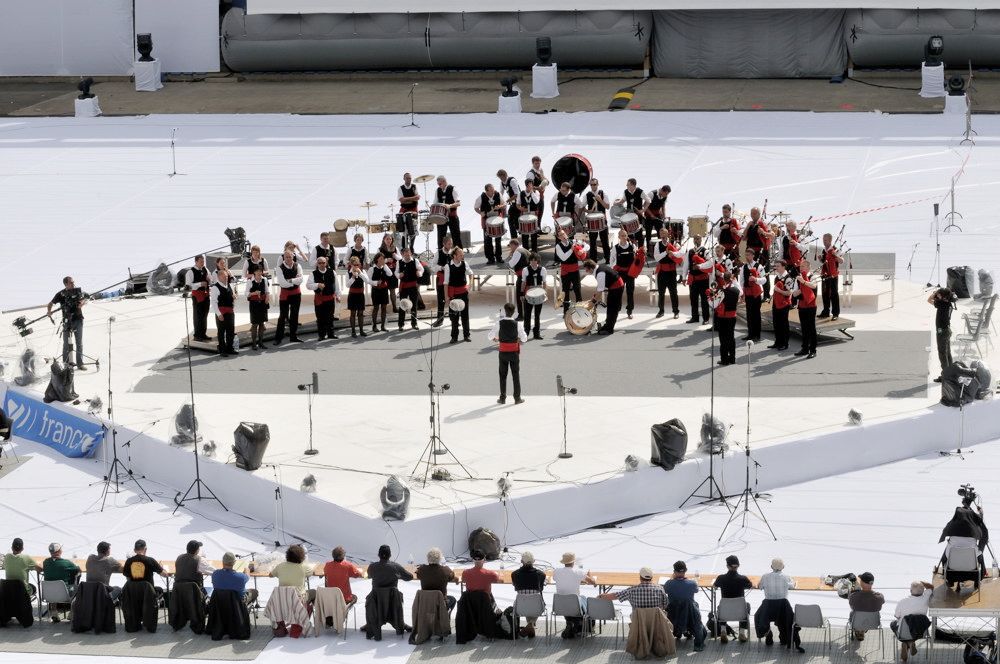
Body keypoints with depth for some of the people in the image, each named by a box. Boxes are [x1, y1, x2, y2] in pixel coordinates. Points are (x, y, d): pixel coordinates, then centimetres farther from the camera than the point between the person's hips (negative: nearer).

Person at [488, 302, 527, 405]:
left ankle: (502, 398, 15)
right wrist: (520, 341, 17)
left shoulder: (499, 323, -12)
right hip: (514, 352, 0)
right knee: (516, 375, 9)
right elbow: (524, 338, -6)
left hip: (503, 353, 0)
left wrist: (495, 339, 15)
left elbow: (490, 336, -7)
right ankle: (517, 398, 12)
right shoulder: (516, 324, -12)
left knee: (503, 375, 11)